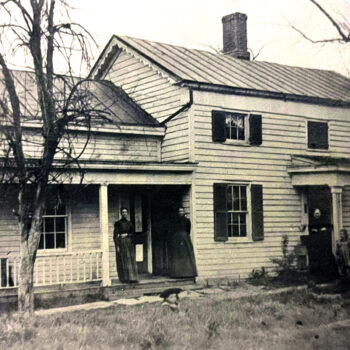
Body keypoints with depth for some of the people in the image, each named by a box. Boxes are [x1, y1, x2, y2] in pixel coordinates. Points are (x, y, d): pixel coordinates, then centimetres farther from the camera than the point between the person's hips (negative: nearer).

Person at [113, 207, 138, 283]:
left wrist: (126, 235, -8)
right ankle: (125, 279, -5)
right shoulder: (118, 223, -1)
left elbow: (133, 233, 11)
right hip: (121, 243, -4)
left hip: (129, 243, 4)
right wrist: (117, 246, -13)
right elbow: (115, 235, -6)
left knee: (131, 260, 0)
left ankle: (132, 278, 2)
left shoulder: (130, 223, 12)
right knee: (123, 261, -6)